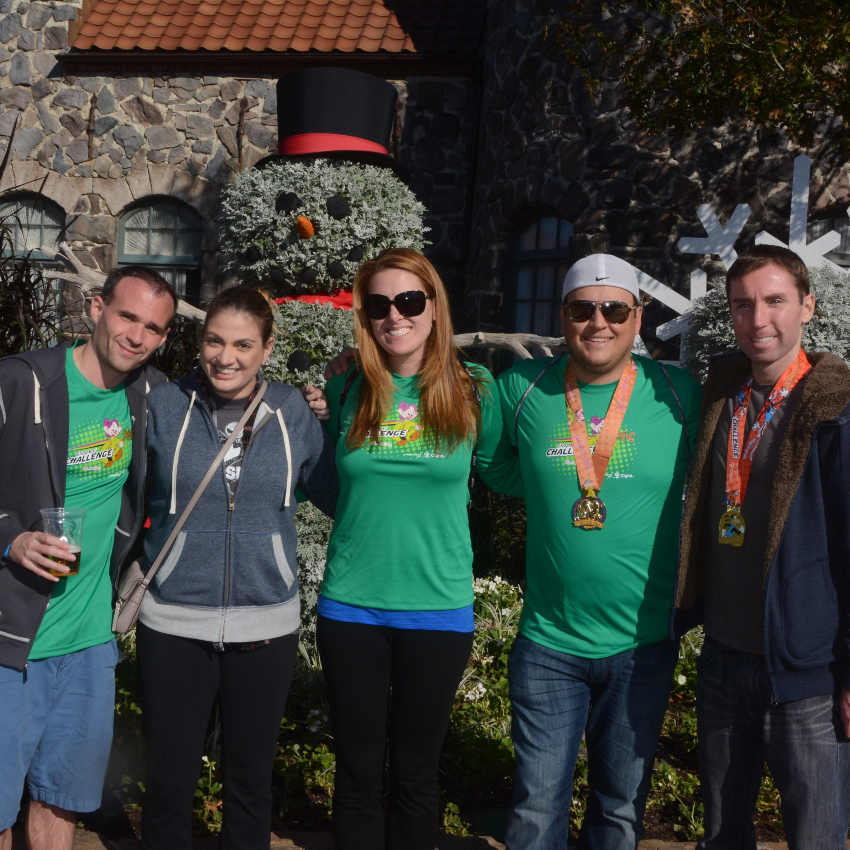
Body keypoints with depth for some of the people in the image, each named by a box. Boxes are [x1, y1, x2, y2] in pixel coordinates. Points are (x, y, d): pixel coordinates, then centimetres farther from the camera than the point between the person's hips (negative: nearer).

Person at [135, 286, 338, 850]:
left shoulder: (292, 412, 0)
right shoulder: (164, 407, -2)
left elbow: (337, 496, 4)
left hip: (266, 627, 1)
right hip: (173, 624, 0)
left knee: (251, 780, 16)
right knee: (170, 781, 11)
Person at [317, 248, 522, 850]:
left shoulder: (474, 391, -3)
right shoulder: (346, 391, 0)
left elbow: (504, 475, 9)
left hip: (439, 610, -1)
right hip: (350, 606, 1)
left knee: (416, 773, 13)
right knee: (358, 772, 13)